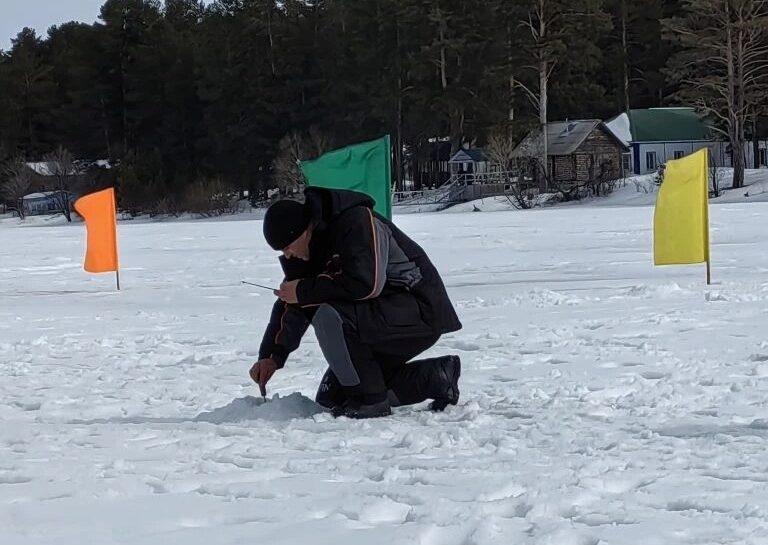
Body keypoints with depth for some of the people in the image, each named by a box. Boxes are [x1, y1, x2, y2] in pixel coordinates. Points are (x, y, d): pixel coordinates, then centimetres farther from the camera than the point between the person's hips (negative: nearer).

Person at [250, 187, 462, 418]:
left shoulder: (358, 223, -22)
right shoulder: (308, 250, 6)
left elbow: (366, 284, -33)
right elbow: (290, 307, 12)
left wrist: (304, 291, -24)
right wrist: (270, 356, 3)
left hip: (421, 314, -11)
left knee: (329, 317, -30)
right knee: (331, 397, 9)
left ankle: (370, 400, -15)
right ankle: (434, 377, 10)